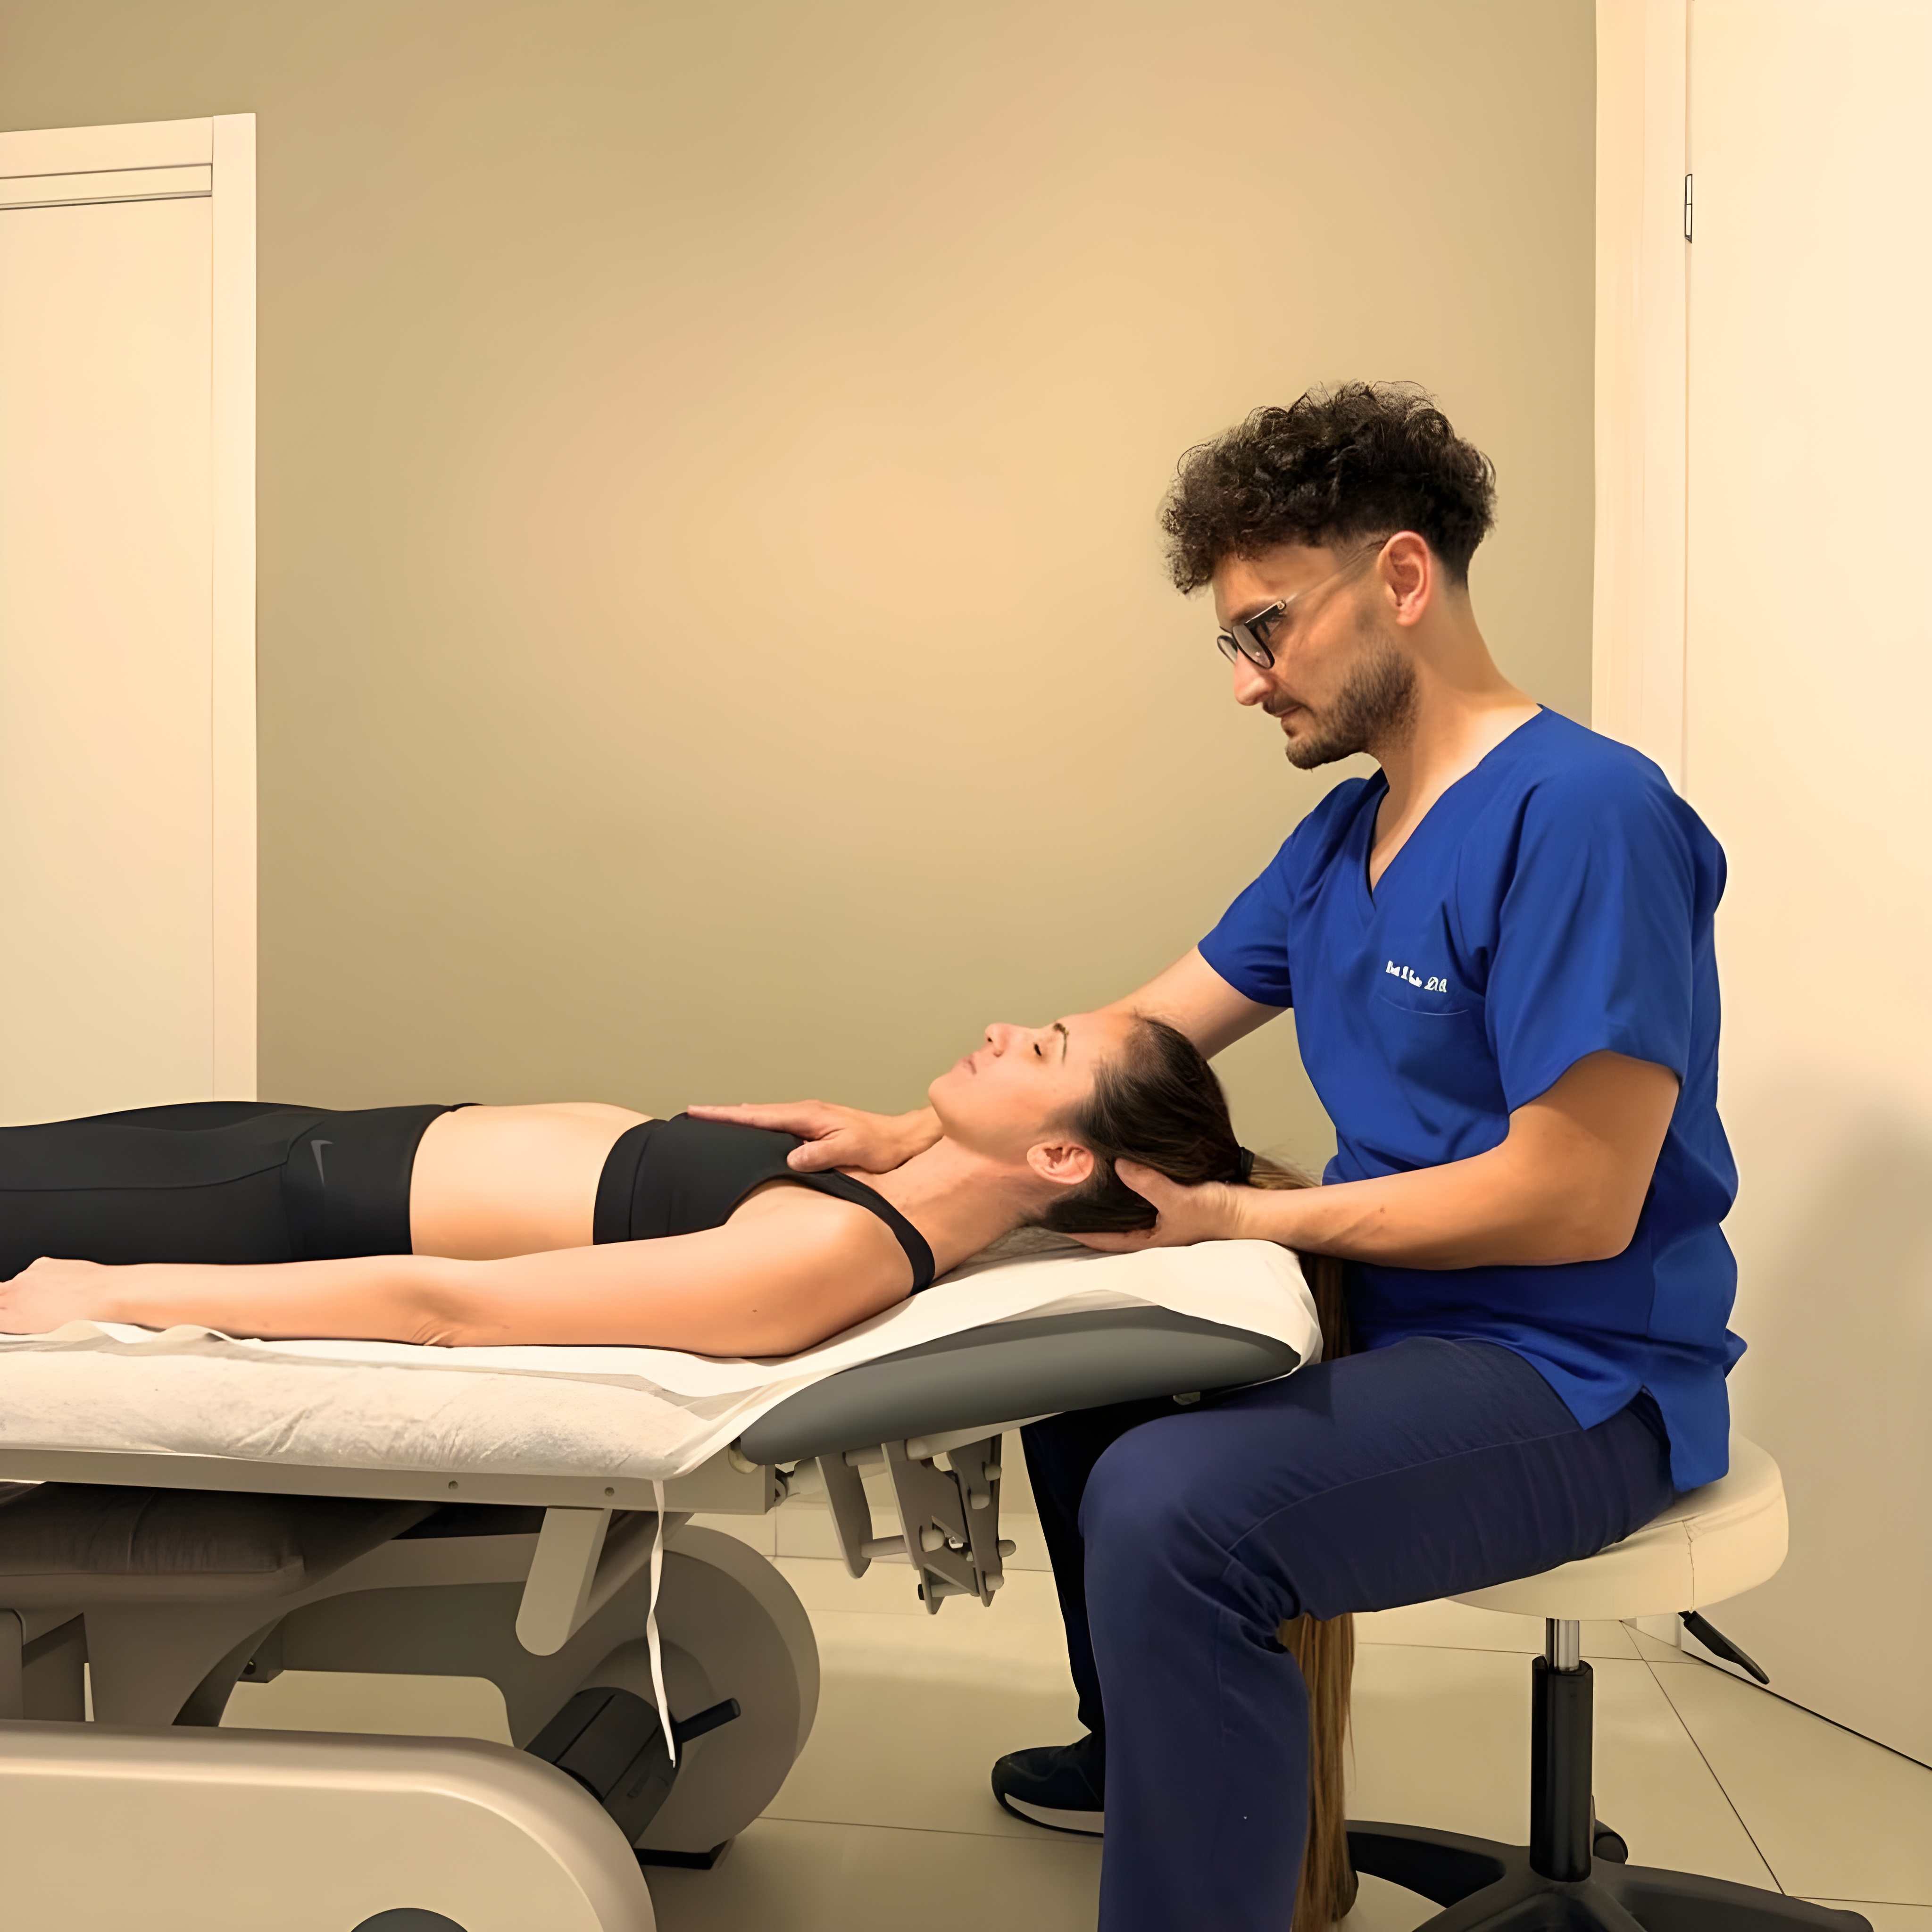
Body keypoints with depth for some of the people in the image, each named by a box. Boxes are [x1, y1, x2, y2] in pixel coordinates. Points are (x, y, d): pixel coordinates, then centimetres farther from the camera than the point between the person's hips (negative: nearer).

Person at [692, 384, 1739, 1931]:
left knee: (1173, 1506, -31)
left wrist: (1247, 1217, -17)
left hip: (1575, 1378, -9)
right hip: (1402, 1322, 9)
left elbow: (1574, 1201, -24)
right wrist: (911, 1137, -4)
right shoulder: (1339, 840, 7)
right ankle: (1143, 1752, 43)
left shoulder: (1581, 814, -21)